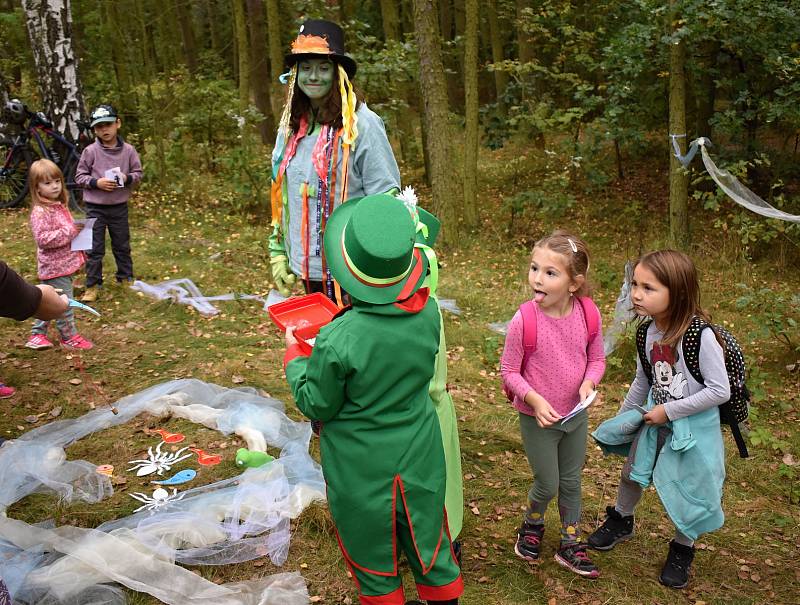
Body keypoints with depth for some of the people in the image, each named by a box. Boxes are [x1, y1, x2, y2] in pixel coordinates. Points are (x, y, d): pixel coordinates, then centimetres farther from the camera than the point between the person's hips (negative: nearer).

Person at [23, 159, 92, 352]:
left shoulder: (59, 206, 12)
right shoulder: (40, 212, -17)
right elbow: (43, 239, -25)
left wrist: (77, 230, 11)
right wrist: (69, 231, -25)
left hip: (66, 263, 9)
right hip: (55, 266, -9)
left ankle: (37, 334, 30)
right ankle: (69, 337, 14)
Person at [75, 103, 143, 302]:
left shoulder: (128, 150, -3)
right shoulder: (90, 151, -8)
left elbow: (138, 173, 4)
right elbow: (79, 176, -2)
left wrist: (127, 178, -16)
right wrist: (96, 182, -19)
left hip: (119, 207, 2)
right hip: (95, 208, -2)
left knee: (122, 246, 16)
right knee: (94, 249, 3)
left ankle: (126, 278, 33)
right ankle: (93, 285, 13)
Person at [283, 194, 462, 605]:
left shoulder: (337, 342, -31)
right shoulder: (428, 314, -15)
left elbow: (316, 406, -14)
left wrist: (295, 354, 1)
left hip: (362, 474, -4)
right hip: (421, 462, 4)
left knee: (374, 559, 21)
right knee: (430, 546, 24)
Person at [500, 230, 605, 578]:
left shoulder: (588, 314, -14)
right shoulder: (524, 320, -24)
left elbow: (597, 358, 1)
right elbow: (508, 371, -13)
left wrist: (589, 382, -18)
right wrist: (534, 399, -26)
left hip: (576, 415, 4)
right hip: (537, 418, -3)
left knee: (571, 482, 19)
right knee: (547, 485, 10)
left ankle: (570, 545, 38)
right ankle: (531, 527, 42)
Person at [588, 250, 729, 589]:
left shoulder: (701, 336, -28)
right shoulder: (649, 331, -8)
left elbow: (720, 391, -24)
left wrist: (670, 410, -21)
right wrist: (623, 417, 16)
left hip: (693, 426, -6)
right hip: (656, 419, 6)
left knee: (687, 491, 8)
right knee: (632, 472, 20)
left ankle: (682, 549, 36)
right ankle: (622, 521, 49)